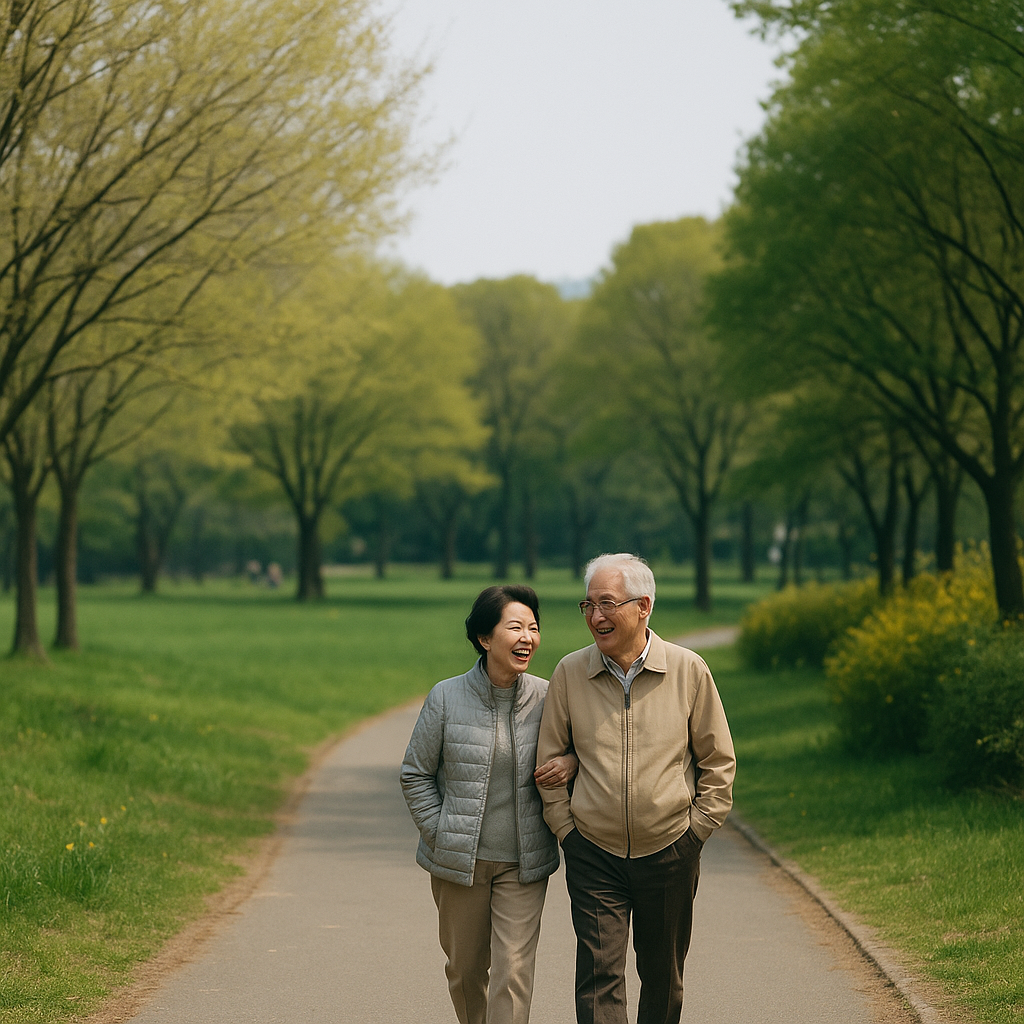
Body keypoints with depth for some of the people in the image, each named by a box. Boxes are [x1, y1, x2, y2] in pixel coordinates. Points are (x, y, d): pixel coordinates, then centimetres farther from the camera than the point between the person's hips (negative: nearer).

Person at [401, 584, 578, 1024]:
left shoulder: (546, 698, -2)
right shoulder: (446, 698, -6)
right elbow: (415, 775, 2)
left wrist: (573, 761, -9)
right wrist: (441, 836, -5)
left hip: (524, 863, 0)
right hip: (459, 860, 0)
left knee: (513, 972, -8)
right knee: (466, 970, 14)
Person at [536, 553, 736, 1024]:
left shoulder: (688, 671, -4)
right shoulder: (569, 673, -2)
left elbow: (718, 761, 5)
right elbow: (548, 761, 7)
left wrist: (696, 829, 1)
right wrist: (565, 828, 1)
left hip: (669, 852, 0)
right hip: (593, 856, 0)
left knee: (663, 977, 12)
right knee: (599, 974, -9)